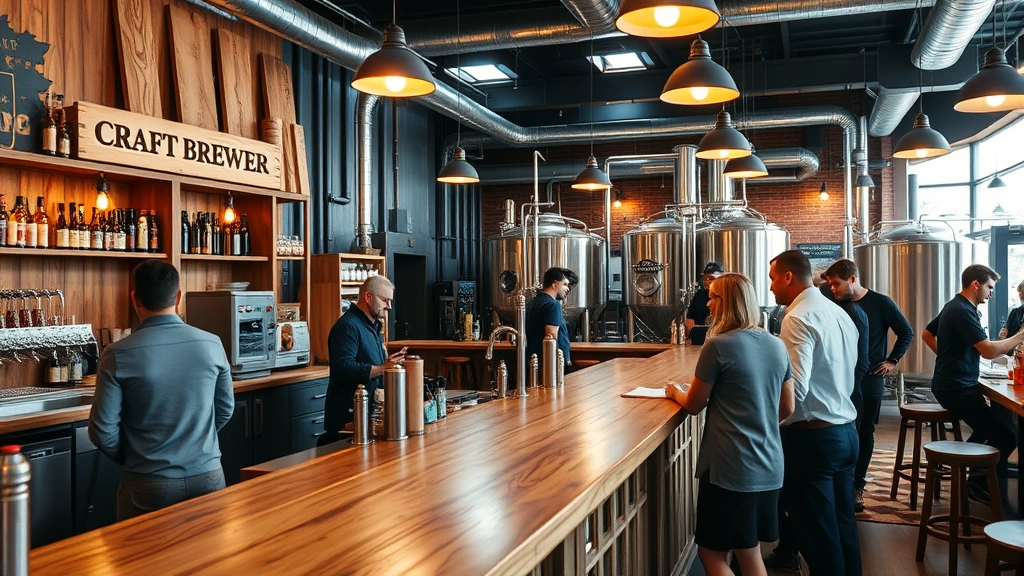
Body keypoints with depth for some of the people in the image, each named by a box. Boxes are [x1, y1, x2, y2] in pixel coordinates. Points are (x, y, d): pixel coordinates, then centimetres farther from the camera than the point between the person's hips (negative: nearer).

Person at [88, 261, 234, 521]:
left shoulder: (119, 356, -12)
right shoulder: (212, 344, -6)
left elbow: (103, 431, -10)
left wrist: (131, 458, 9)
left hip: (149, 484, -2)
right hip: (208, 476, 2)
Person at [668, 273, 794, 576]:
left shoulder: (719, 346, -14)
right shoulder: (777, 346, 5)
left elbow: (694, 405, -5)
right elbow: (787, 408, 13)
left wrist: (675, 392, 15)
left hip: (730, 468, -7)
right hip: (768, 467, 7)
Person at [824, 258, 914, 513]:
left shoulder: (881, 303, -5)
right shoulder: (837, 305, 0)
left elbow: (906, 333, 5)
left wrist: (892, 361, -1)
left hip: (871, 378, -1)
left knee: (865, 433, 8)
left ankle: (857, 487, 17)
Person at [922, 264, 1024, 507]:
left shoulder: (953, 307, 13)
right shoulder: (963, 311, -19)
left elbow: (926, 334, 25)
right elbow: (989, 350, -26)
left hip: (950, 384, 11)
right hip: (958, 388, -11)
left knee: (986, 428, 23)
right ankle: (981, 485, 2)